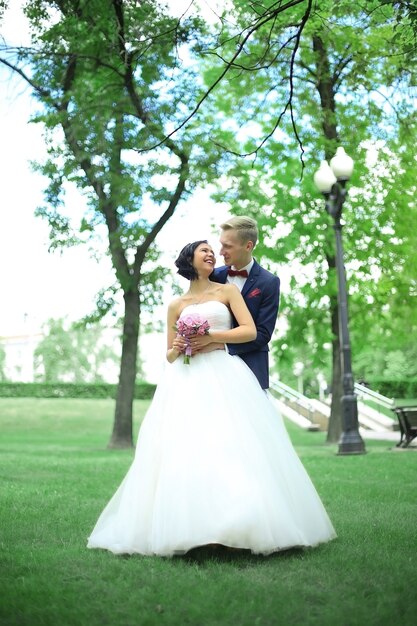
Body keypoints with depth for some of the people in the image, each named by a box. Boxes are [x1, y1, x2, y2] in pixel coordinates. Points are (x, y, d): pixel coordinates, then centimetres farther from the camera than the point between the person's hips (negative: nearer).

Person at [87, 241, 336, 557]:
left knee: (231, 447, -15)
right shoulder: (176, 305, 18)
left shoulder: (228, 290, 13)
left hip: (225, 377, -2)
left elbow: (250, 331, 1)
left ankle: (237, 523, -13)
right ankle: (184, 526, -9)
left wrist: (211, 336, -8)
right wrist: (176, 349, -5)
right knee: (183, 452, -11)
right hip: (186, 383, 2)